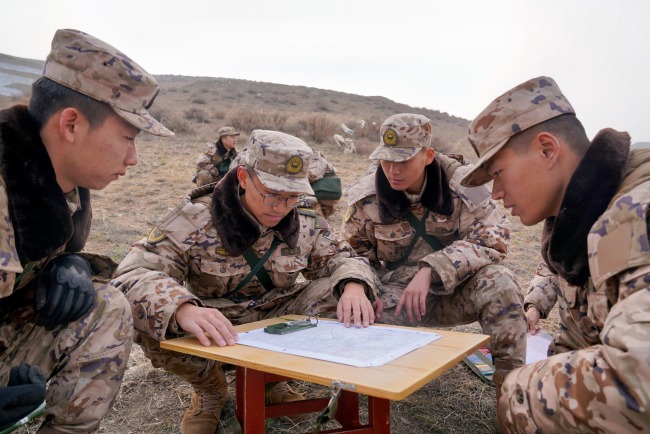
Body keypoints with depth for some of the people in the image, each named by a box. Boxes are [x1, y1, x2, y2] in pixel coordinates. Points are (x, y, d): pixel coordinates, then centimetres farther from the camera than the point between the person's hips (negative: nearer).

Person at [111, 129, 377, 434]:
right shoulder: (196, 218, -20)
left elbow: (342, 258, 3)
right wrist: (182, 309, -51)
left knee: (349, 293, -17)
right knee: (142, 317, -31)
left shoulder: (304, 223, -8)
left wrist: (354, 286, -23)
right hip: (211, 331, -2)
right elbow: (133, 274, -28)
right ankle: (210, 387, 1)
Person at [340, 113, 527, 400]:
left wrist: (431, 270, -33)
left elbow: (491, 237, -21)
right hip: (399, 295, 1)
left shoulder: (460, 182, -14)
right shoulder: (368, 196, -8)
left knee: (499, 284, -33)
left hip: (457, 291, -1)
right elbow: (353, 254, 3)